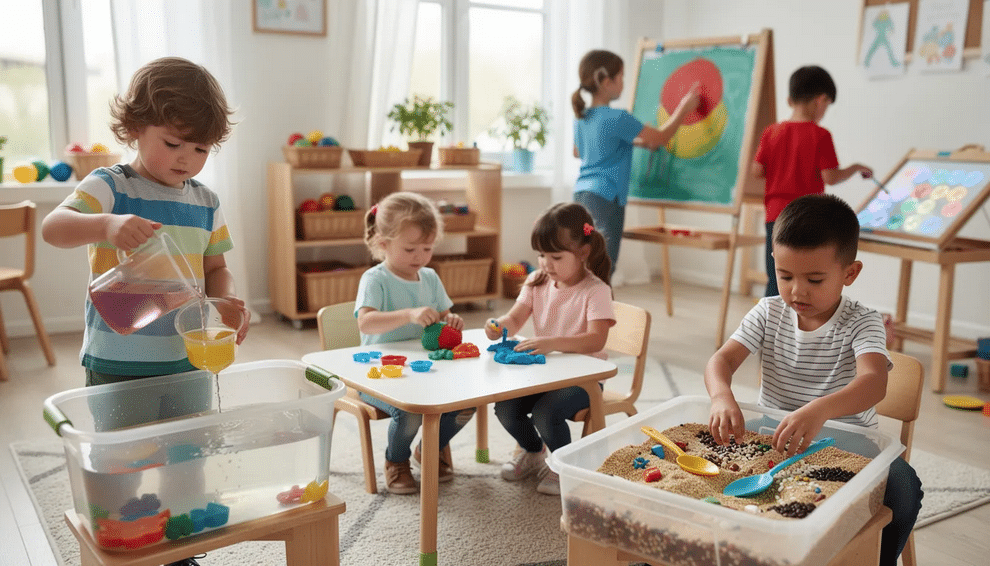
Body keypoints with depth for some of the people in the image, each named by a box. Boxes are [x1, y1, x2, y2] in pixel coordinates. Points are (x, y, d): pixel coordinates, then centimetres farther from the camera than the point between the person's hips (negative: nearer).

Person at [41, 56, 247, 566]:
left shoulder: (205, 203, 6)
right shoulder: (110, 186, -8)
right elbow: (52, 227, -24)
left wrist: (228, 301, -7)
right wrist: (107, 225, -43)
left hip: (190, 358, 5)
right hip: (119, 364, -4)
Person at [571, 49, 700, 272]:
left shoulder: (581, 117, 10)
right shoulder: (617, 119, -14)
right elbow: (659, 139, -4)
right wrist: (683, 109, 11)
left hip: (582, 194, 8)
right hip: (605, 198, -8)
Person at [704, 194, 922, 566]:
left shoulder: (861, 323, -11)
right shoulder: (769, 313, 0)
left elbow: (874, 382, -30)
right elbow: (722, 359, -10)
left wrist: (819, 410, -52)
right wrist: (721, 396, -36)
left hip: (845, 442, -2)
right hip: (773, 436, 2)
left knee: (902, 485, -30)